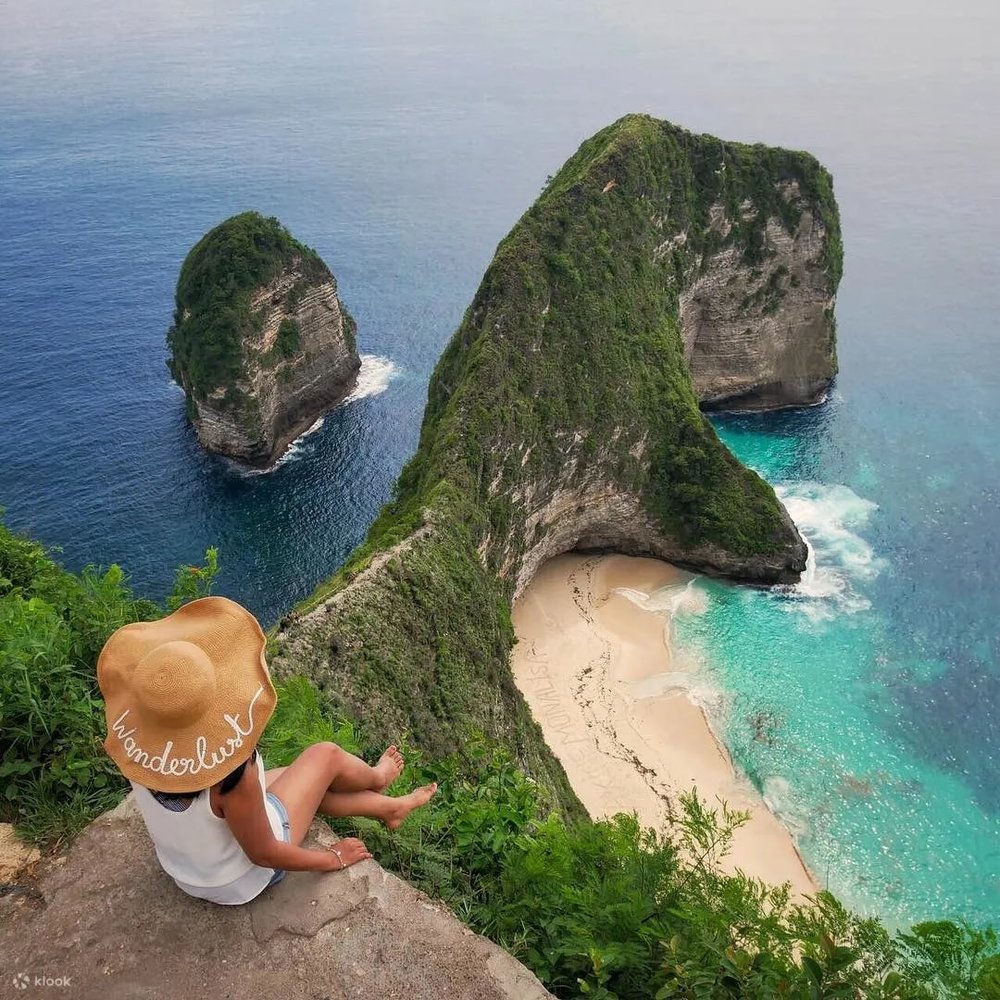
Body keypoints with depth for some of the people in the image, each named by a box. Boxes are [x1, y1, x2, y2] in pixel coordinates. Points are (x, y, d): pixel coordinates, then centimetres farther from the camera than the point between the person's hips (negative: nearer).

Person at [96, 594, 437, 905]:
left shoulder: (138, 742, -25)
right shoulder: (230, 774, -42)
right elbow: (263, 854, -25)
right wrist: (334, 859, -9)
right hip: (244, 880, -5)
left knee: (308, 780, 21)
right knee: (325, 754, 8)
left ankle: (388, 806, 45)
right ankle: (376, 777, 43)